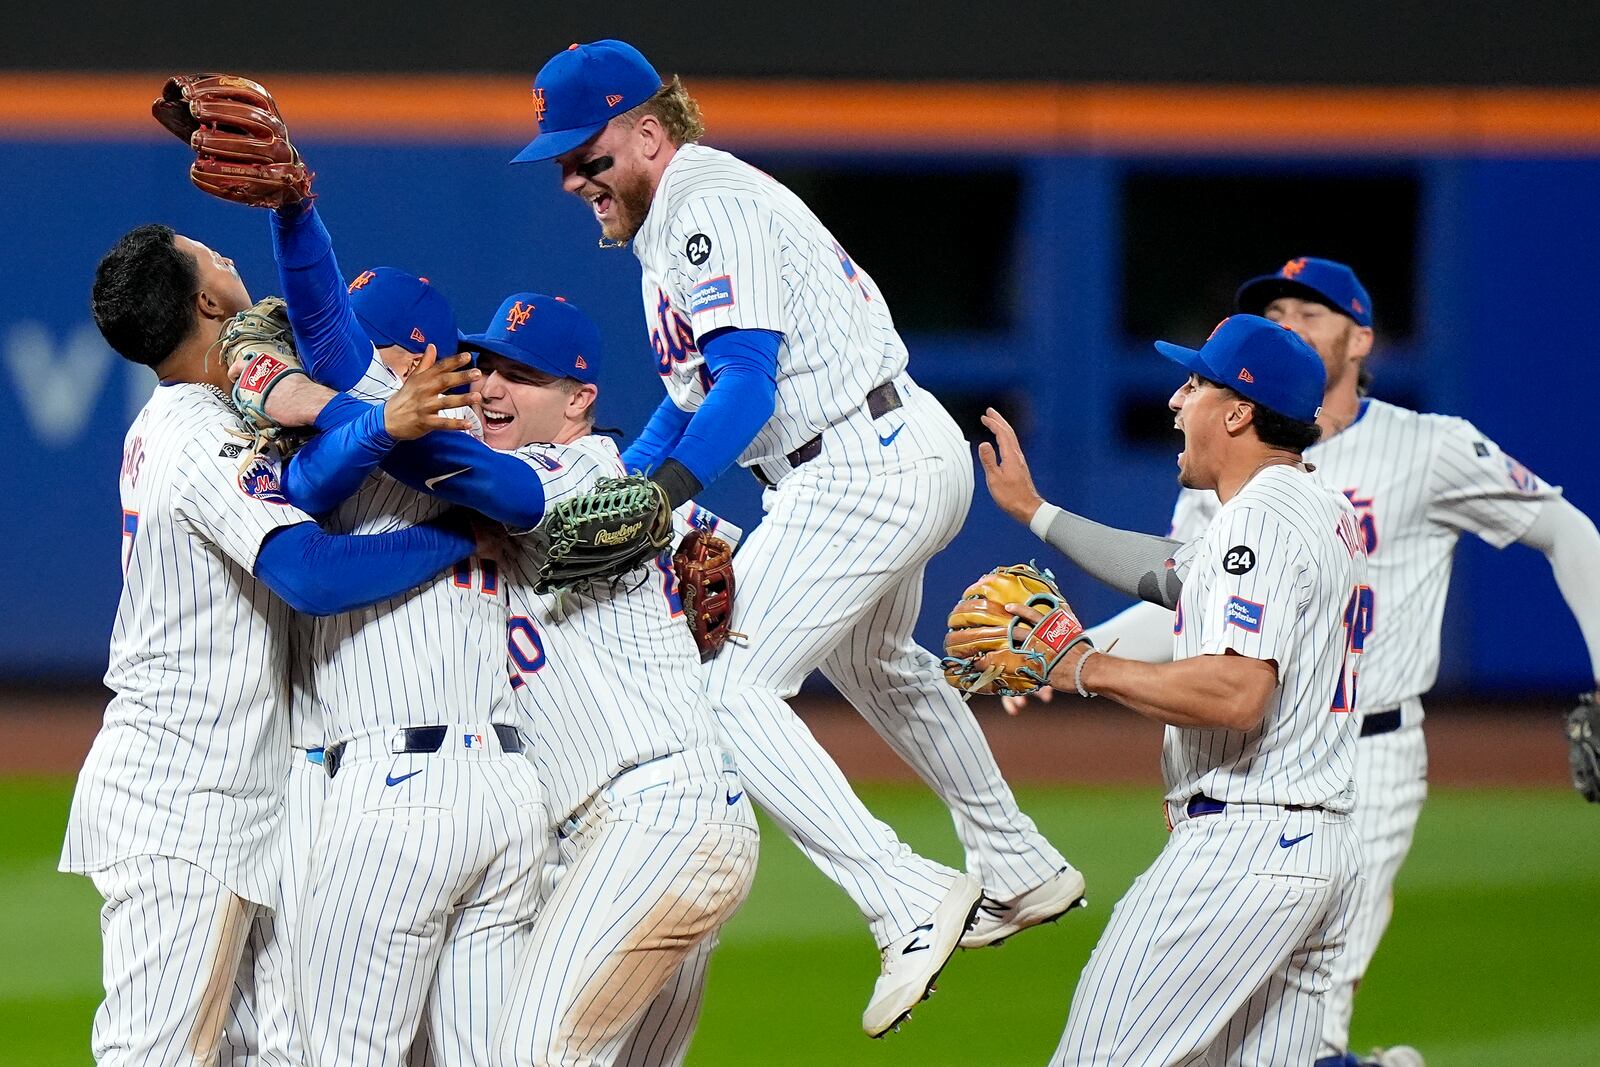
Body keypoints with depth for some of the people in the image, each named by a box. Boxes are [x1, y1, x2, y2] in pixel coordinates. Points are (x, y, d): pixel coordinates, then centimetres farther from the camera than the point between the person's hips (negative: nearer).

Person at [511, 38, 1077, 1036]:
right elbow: (695, 393, 21)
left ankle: (909, 904, -23)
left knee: (725, 686, -18)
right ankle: (1020, 870, 49)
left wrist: (663, 495, -40)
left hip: (868, 471, -12)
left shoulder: (711, 204, -16)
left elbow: (747, 379, -28)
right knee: (872, 662, 34)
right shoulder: (672, 215, 16)